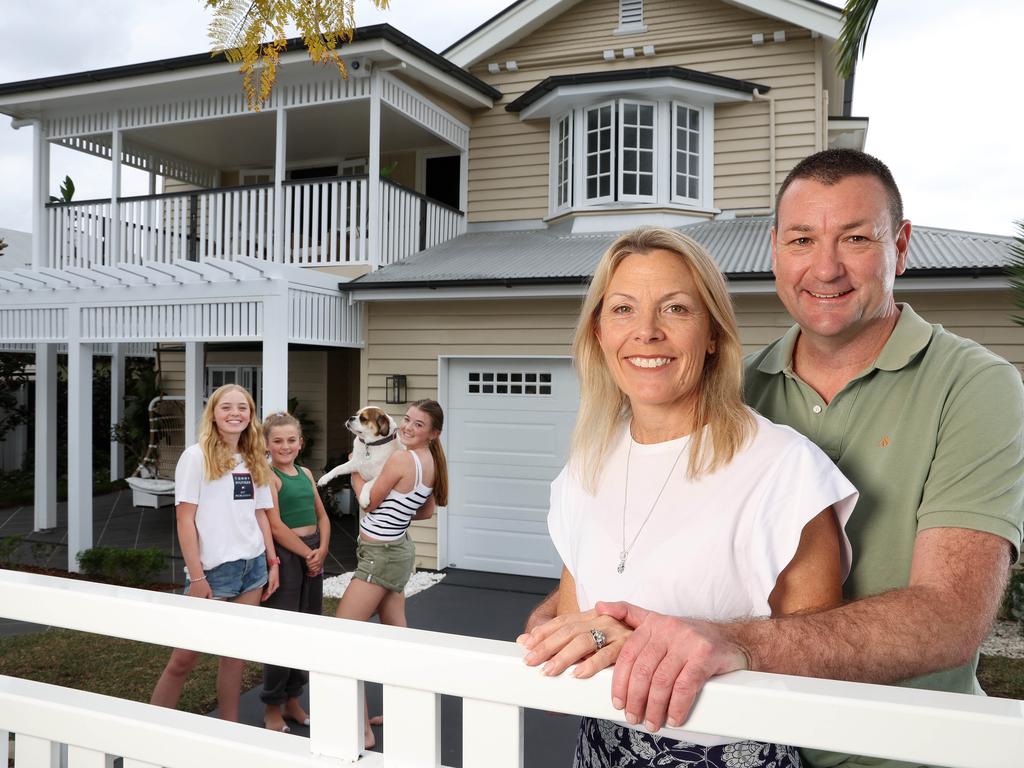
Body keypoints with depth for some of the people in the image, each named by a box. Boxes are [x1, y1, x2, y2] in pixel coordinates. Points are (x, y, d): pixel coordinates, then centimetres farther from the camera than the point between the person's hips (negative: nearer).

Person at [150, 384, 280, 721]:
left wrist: (272, 562, 8)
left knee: (235, 654, 11)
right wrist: (196, 577, -13)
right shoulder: (197, 457, -6)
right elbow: (185, 519, -10)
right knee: (185, 657, 0)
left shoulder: (254, 461, 11)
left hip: (252, 566, 5)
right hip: (213, 570, -5)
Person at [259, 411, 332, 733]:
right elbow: (276, 526, -15)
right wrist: (307, 554, -11)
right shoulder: (268, 476, -9)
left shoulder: (306, 473, 12)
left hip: (314, 554, 7)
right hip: (285, 554, -7)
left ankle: (293, 700, 27)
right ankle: (272, 707, 15)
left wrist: (322, 550, -3)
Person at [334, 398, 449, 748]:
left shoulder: (401, 458, -21)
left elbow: (369, 502, -8)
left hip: (380, 555, -9)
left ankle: (362, 729, -2)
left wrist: (355, 472, 6)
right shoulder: (432, 462, 5)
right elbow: (427, 512, 17)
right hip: (398, 551, 9)